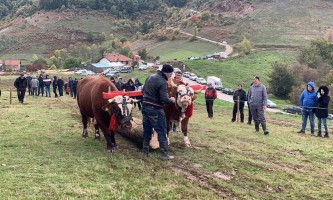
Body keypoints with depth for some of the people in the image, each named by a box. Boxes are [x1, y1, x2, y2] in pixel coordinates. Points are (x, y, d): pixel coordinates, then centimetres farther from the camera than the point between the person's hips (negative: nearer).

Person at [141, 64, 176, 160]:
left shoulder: (150, 77, 9)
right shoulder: (162, 82, -18)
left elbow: (143, 91, 18)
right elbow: (164, 99, -22)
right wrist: (171, 100, -4)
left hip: (145, 106, 8)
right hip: (155, 109, -8)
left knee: (147, 131, 16)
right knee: (162, 132, 0)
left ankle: (145, 152, 22)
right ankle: (164, 154, 3)